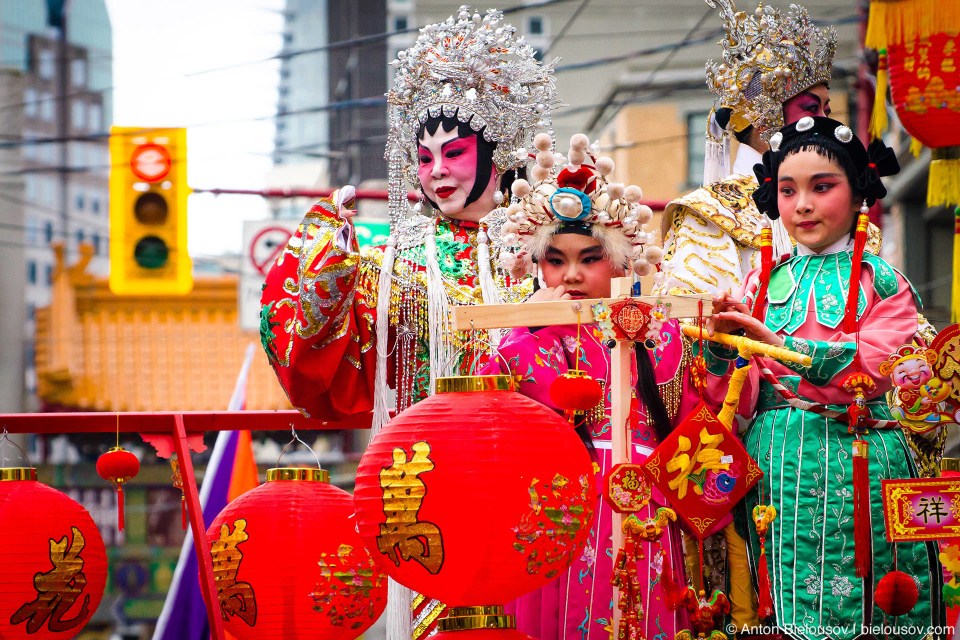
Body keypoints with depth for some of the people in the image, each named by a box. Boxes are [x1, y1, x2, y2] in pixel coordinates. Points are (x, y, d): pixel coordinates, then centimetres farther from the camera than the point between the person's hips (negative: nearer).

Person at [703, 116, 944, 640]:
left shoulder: (882, 283, 3)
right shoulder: (762, 284, 12)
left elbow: (872, 367, -14)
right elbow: (741, 399, 6)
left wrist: (778, 344, -23)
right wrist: (722, 347, -14)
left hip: (855, 464, -2)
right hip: (775, 467, 3)